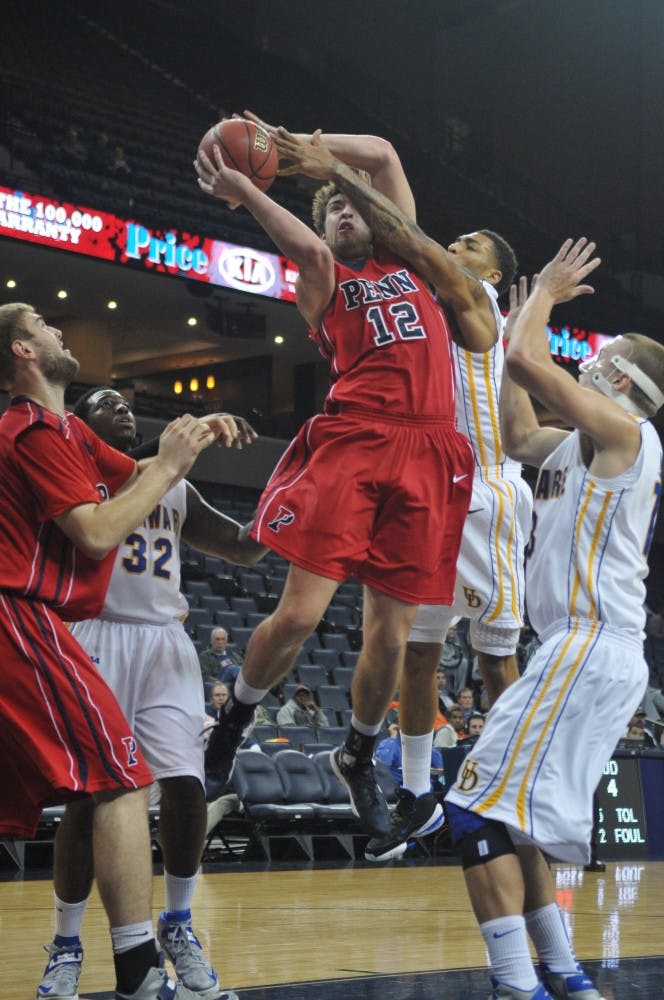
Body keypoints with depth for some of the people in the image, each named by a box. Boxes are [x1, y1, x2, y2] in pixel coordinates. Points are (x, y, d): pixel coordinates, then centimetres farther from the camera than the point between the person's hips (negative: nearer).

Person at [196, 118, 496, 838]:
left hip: (426, 458, 3)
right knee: (300, 611, -12)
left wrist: (316, 152, 20)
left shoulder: (405, 256, 27)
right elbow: (309, 250, -8)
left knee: (390, 632, 3)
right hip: (350, 444, -3)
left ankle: (357, 758, 25)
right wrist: (242, 190, -9)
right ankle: (232, 724, 14)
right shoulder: (325, 283, 17)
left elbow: (384, 154, 23)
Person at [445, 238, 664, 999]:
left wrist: (545, 295, 0)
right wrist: (524, 317, 33)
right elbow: (517, 436, 34)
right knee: (507, 808, 16)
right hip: (591, 649, 10)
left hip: (590, 647, -10)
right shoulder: (592, 441, 19)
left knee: (481, 805, -15)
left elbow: (527, 363, -19)